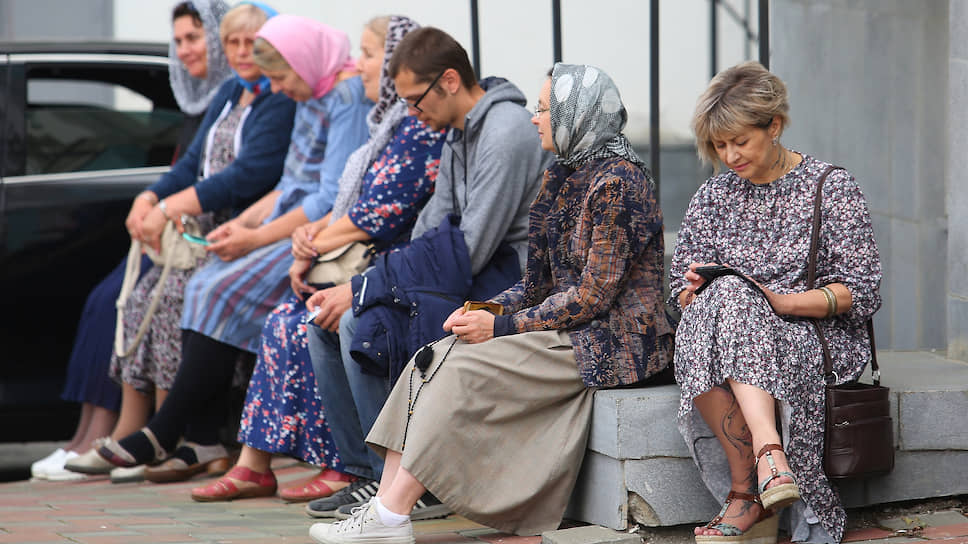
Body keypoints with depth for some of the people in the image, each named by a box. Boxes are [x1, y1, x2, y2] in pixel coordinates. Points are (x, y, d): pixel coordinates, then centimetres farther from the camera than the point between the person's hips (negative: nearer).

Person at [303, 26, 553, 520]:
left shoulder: (506, 133, -18)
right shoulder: (458, 132, 14)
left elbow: (471, 253, -22)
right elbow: (433, 226, 14)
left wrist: (362, 290, -18)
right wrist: (359, 287, -1)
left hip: (511, 284, -10)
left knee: (360, 324, -23)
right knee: (325, 321, 2)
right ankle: (367, 472, 4)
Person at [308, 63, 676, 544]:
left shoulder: (617, 181, -15)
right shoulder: (563, 176, 15)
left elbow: (594, 296, -19)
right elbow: (539, 282, 15)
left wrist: (502, 327, -16)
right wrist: (487, 309, -4)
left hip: (612, 340, -9)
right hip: (568, 330, 9)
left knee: (468, 368, -22)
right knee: (438, 356, -8)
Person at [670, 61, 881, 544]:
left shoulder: (832, 188, 3)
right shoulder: (712, 197, 16)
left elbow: (859, 292, -4)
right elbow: (680, 291, 16)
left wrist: (775, 301, -18)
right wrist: (694, 290, -10)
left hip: (817, 338, -3)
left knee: (730, 301, -35)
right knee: (710, 306, -33)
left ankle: (747, 492, -46)